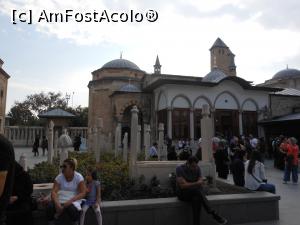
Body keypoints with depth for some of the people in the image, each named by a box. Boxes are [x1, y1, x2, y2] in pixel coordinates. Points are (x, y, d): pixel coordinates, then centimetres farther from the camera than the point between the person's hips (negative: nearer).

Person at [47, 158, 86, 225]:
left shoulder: (78, 177, -6)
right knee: (50, 207, -28)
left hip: (73, 201, -2)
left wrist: (69, 201, -24)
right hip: (60, 200, 2)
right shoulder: (59, 177, 1)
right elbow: (54, 191, -9)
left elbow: (83, 193, -10)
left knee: (71, 209, -34)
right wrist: (57, 203, -28)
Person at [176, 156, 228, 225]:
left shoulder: (197, 168, -2)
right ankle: (213, 213, -32)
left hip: (194, 193, 4)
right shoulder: (179, 168, -17)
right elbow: (183, 186, -23)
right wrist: (196, 184, -25)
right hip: (183, 193, -4)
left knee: (197, 199, -34)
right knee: (197, 189, -34)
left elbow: (200, 183, -3)